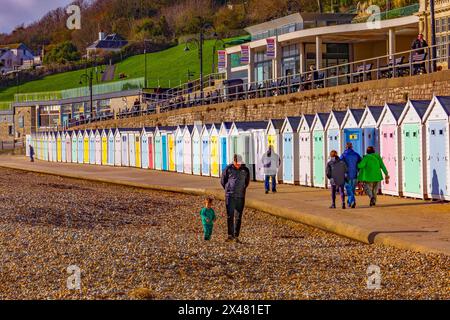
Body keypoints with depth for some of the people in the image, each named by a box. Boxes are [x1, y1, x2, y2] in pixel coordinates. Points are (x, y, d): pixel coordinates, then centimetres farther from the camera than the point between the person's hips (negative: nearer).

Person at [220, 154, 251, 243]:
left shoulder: (245, 170, 3)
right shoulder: (228, 169, -2)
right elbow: (222, 181, 11)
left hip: (240, 197, 1)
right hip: (230, 196, -1)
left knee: (238, 217, 1)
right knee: (230, 216, -4)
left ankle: (236, 236, 6)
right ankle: (230, 235, -1)